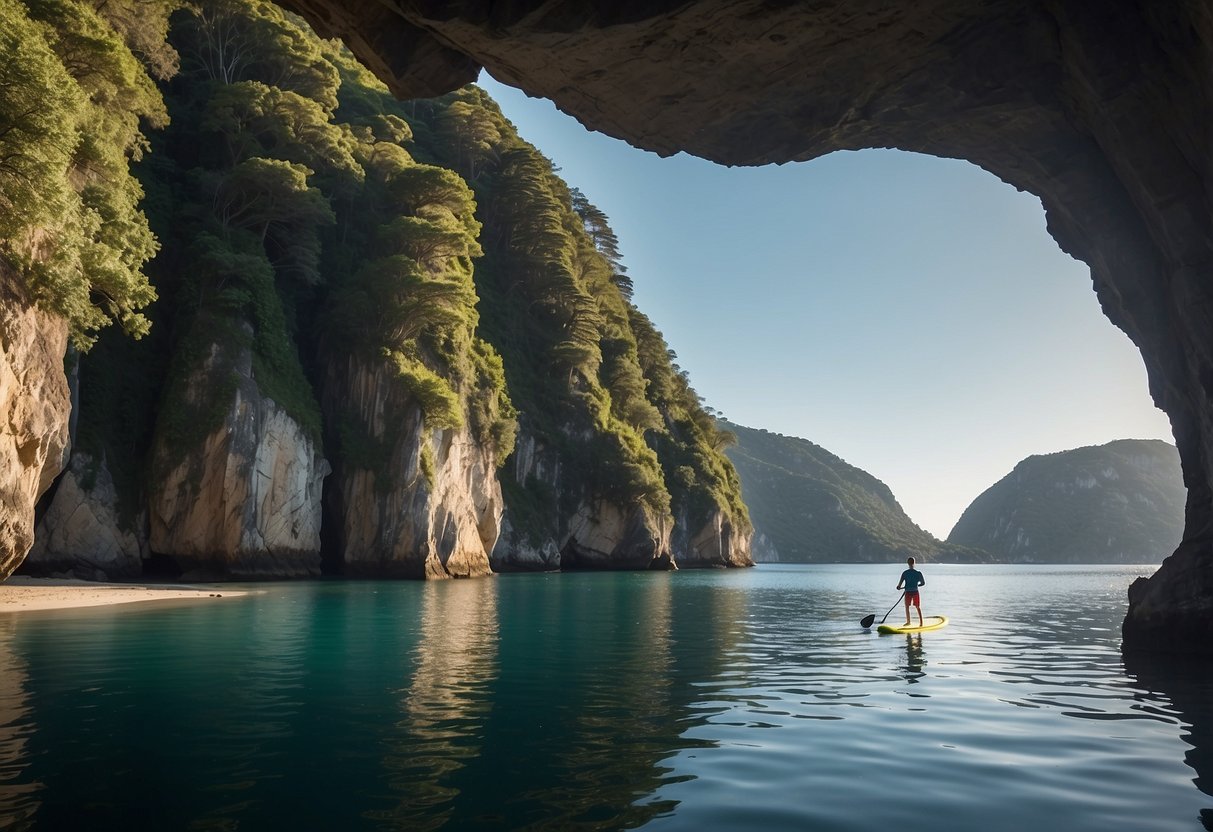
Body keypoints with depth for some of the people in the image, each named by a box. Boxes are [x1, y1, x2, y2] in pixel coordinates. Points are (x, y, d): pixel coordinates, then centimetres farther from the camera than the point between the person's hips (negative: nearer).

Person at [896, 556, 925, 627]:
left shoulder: (905, 573, -9)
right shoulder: (918, 573, -6)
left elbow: (900, 584, -9)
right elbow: (923, 583, 4)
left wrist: (899, 587, 12)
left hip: (908, 592, -1)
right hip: (915, 592, 1)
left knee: (907, 607, 14)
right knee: (918, 608, 13)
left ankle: (908, 622, 17)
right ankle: (921, 622, 11)